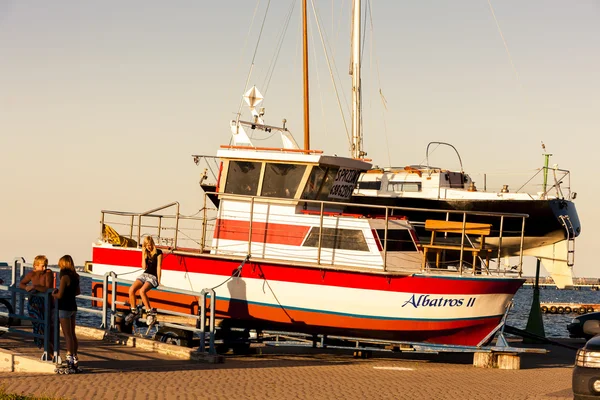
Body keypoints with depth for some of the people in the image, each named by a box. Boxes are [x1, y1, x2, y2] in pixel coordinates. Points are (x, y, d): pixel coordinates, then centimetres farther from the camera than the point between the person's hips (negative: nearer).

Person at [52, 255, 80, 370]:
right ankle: (75, 358, 18)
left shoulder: (65, 277, -18)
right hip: (73, 307, 8)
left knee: (67, 335, -5)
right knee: (72, 334, 14)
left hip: (65, 307, -8)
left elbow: (60, 295, -19)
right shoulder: (75, 277, 6)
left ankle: (70, 358, -6)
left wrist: (53, 294, 0)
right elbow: (78, 292, 20)